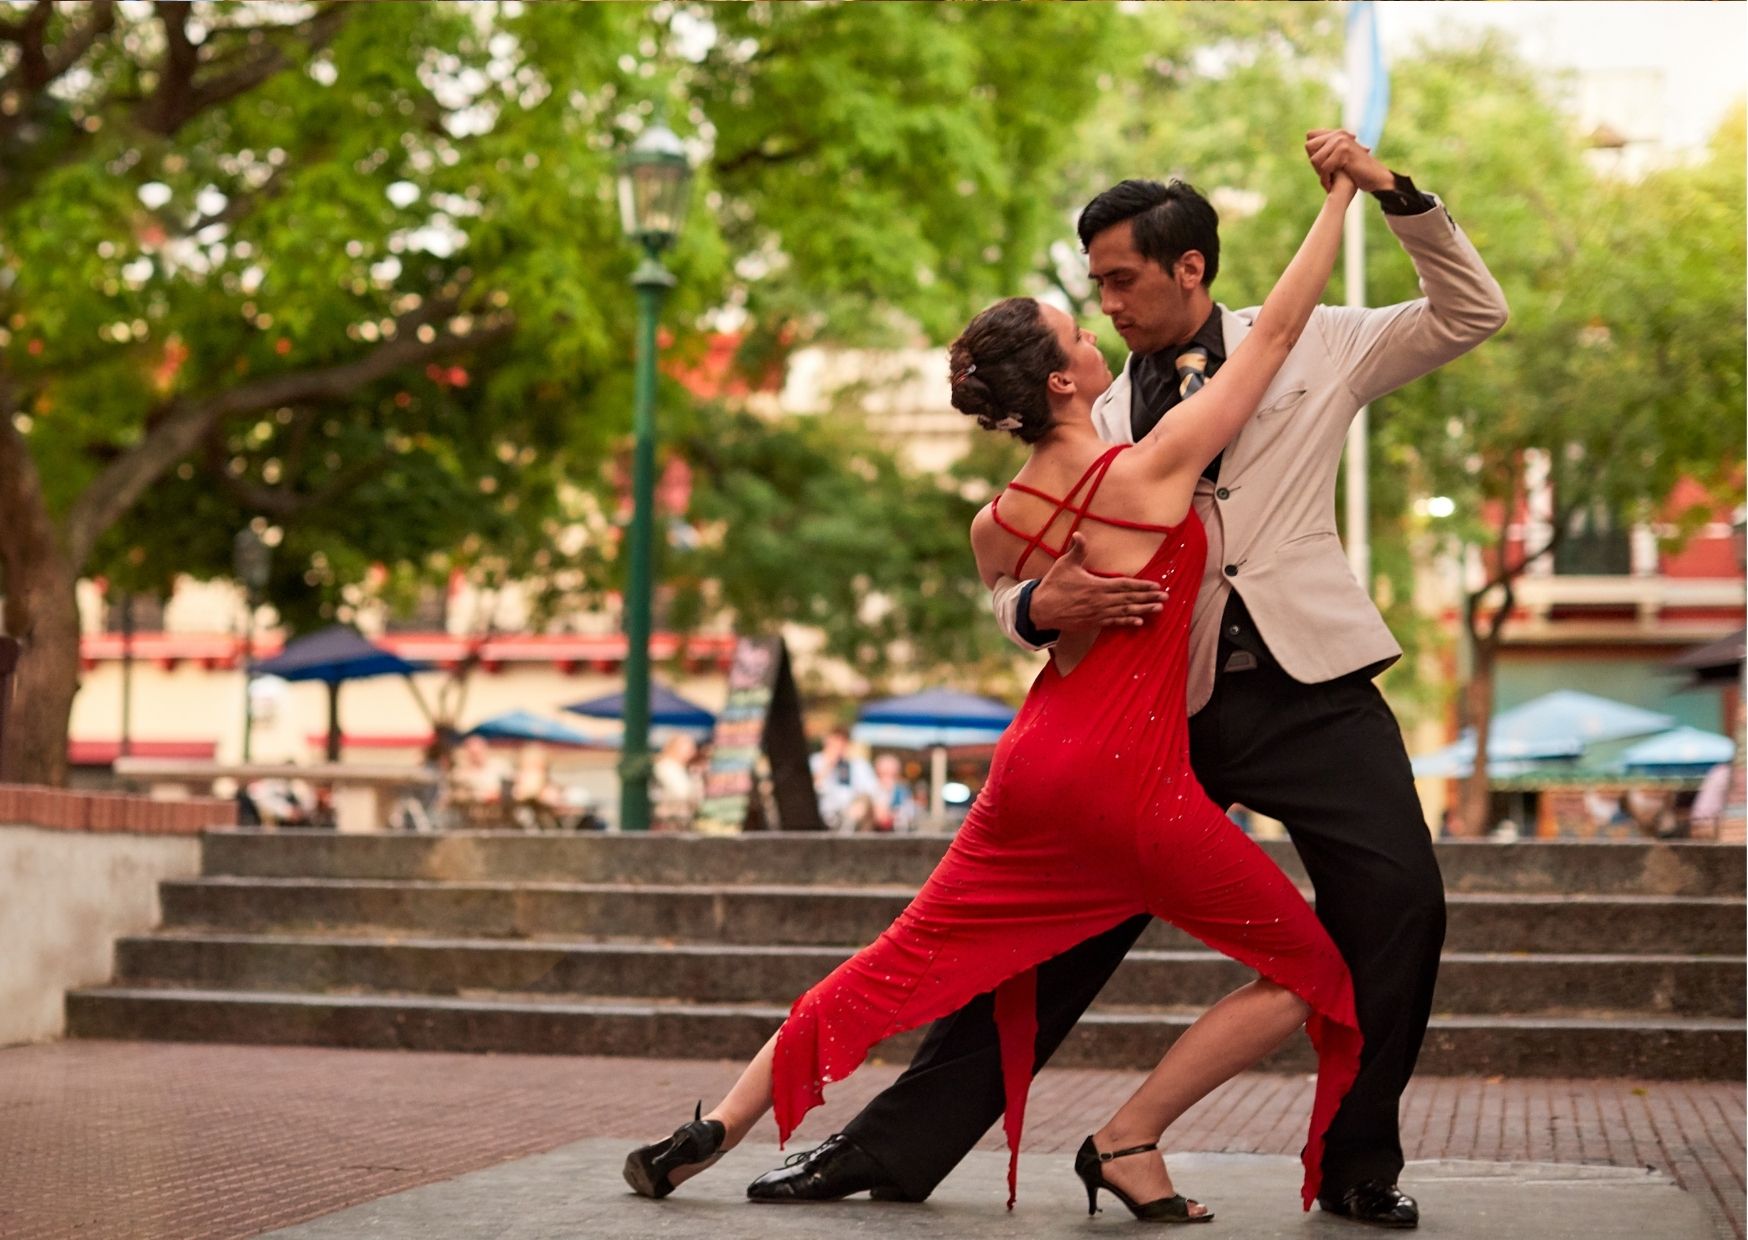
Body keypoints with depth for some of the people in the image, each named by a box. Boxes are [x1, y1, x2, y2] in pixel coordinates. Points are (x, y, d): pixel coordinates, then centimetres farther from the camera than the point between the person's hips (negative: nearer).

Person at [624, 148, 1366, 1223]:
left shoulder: (998, 523, 3)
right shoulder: (1150, 470, -12)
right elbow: (1278, 330, -5)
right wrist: (1343, 195, 5)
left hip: (1035, 764, 6)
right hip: (1133, 780, -6)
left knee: (901, 964, 17)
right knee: (1307, 969, 8)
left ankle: (720, 1126, 17)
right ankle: (1130, 1143, 3)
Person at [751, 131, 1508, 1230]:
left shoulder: (1311, 347, 10)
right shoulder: (1108, 420, 16)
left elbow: (1473, 313, 10)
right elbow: (1018, 575, 11)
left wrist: (1392, 190, -3)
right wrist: (1042, 607, -15)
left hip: (1308, 688, -2)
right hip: (1171, 704, 2)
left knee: (1398, 902, -17)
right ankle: (893, 1149, 6)